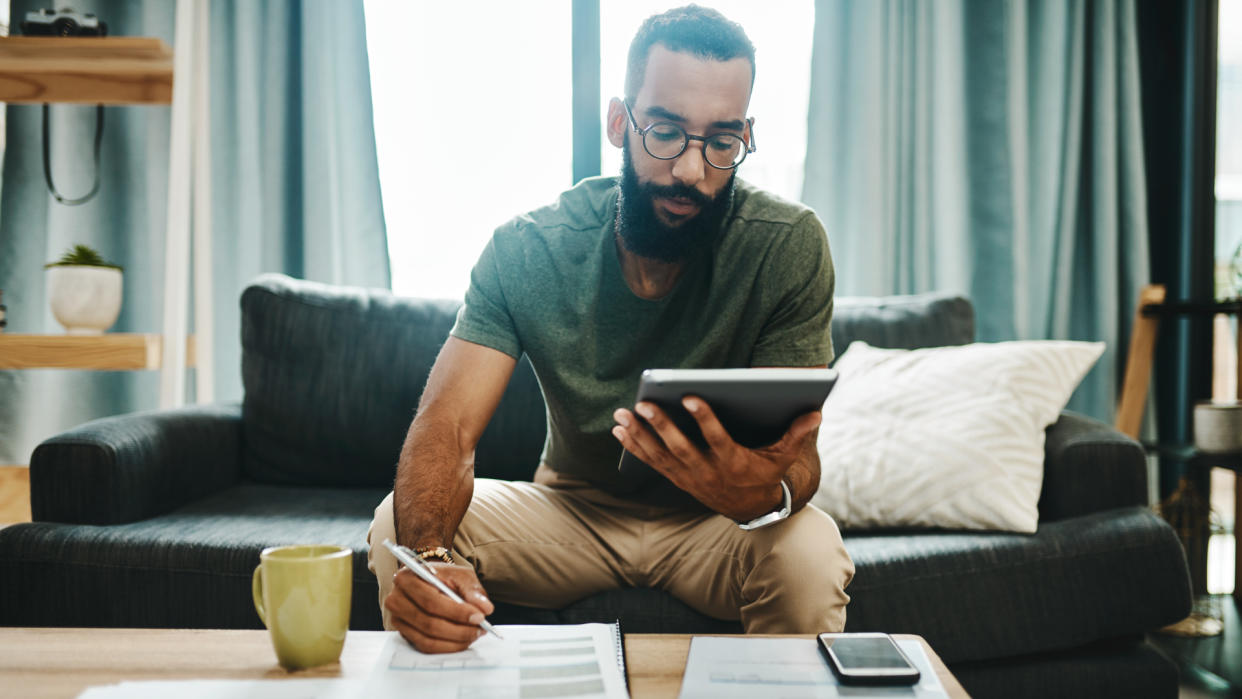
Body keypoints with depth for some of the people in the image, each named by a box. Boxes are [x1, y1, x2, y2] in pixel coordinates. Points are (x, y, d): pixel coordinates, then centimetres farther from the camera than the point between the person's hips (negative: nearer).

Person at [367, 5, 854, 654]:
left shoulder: (788, 247, -19)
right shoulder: (526, 250, -15)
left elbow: (795, 453, -21)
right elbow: (446, 427, -22)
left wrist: (765, 493, -48)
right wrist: (425, 553, -44)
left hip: (711, 523, -1)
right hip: (571, 508, 1)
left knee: (810, 553, -33)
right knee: (399, 526, -22)